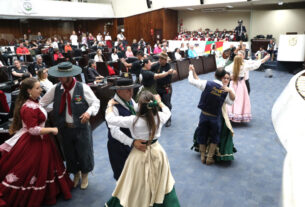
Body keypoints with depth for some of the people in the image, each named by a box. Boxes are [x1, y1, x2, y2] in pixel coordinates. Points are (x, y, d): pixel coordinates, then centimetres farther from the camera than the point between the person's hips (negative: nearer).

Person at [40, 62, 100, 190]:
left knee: (84, 153, 11)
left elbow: (95, 103, -10)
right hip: (65, 128, 4)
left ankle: (85, 175, 40)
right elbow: (43, 102, 6)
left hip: (81, 127, -3)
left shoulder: (83, 88, -15)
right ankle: (76, 174, 46)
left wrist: (89, 112, -29)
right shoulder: (56, 88, -3)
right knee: (69, 154, 19)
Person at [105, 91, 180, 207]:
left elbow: (110, 119, -14)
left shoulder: (133, 120, -24)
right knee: (161, 183, 25)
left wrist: (110, 105, 4)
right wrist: (159, 101, 28)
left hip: (140, 154, -3)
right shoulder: (159, 117, -13)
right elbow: (167, 111, 12)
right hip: (157, 151, 3)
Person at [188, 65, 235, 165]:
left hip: (204, 115, 0)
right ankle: (209, 158, 21)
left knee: (202, 135, 18)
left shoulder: (207, 84, -16)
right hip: (215, 117, 0)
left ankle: (203, 156, 27)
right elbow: (231, 101, 6)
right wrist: (229, 90, 4)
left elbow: (192, 81, -9)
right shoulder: (226, 91, -10)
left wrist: (192, 70, 5)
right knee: (214, 138, 19)